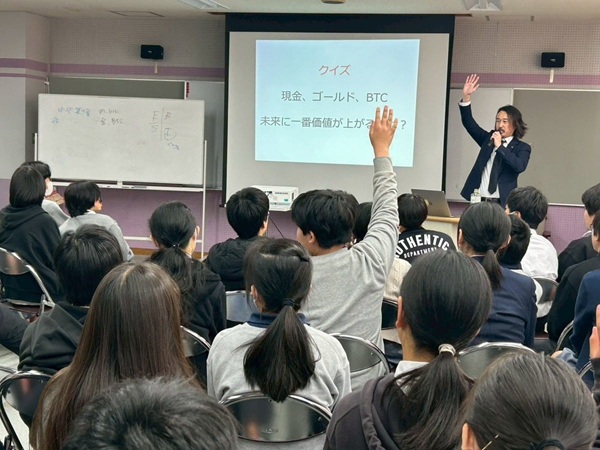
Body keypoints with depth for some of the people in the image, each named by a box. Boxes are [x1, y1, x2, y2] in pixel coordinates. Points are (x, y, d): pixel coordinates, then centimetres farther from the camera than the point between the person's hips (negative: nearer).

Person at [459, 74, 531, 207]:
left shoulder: (522, 148, 3)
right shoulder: (488, 139, 13)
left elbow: (520, 166, -16)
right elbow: (468, 123, 8)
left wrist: (500, 146, -16)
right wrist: (466, 97, -4)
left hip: (503, 203, -3)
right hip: (479, 201, 3)